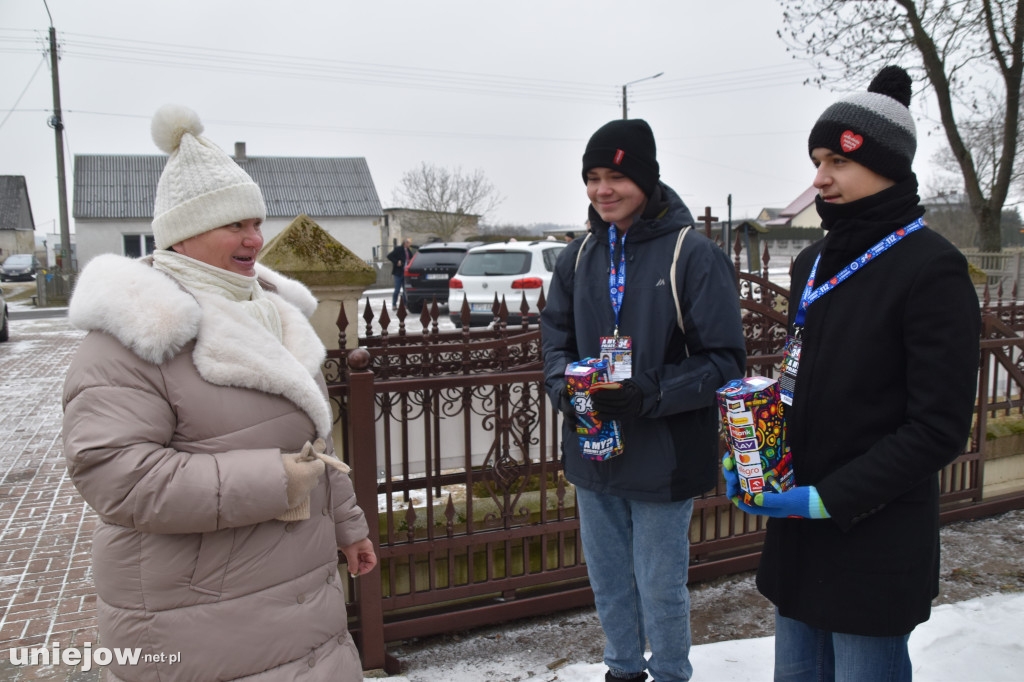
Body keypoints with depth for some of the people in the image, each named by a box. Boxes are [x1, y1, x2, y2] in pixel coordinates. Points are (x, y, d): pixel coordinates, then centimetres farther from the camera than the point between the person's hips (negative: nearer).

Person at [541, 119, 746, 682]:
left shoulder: (694, 255, -12)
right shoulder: (579, 257, 4)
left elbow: (724, 361, -12)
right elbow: (555, 336, 10)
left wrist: (650, 397, -25)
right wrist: (566, 387, -10)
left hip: (663, 460, -5)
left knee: (660, 588, 11)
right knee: (607, 580, 22)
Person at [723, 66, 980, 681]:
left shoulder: (931, 268, -14)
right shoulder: (815, 262, 9)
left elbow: (939, 428, -16)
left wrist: (828, 499, -19)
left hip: (876, 546, -7)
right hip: (798, 536, 7)